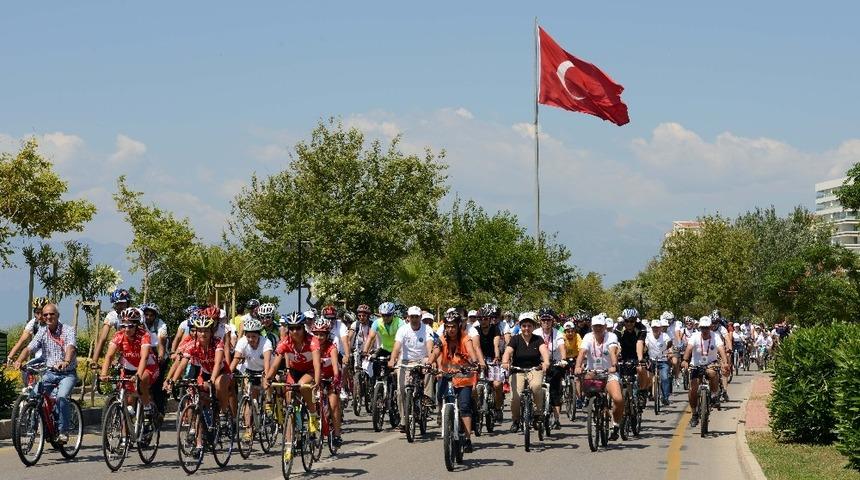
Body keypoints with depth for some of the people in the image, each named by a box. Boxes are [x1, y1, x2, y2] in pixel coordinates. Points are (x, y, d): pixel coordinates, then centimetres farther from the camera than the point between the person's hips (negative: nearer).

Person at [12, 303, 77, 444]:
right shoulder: (42, 332, 4)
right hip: (50, 373, 4)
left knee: (61, 397, -29)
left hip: (67, 374, -4)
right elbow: (29, 348, -8)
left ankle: (63, 432, -18)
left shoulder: (68, 330, -8)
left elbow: (71, 347, -27)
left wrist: (66, 361, -49)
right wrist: (19, 360, -30)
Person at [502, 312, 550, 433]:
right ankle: (515, 421, 9)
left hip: (534, 369, 0)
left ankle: (539, 410, -8)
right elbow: (508, 351, -17)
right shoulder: (515, 339, -2)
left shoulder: (538, 340, 0)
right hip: (517, 370, 0)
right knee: (515, 397, -18)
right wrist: (505, 362, -39)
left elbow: (544, 350, -19)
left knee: (536, 386, -33)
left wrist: (546, 362, -41)